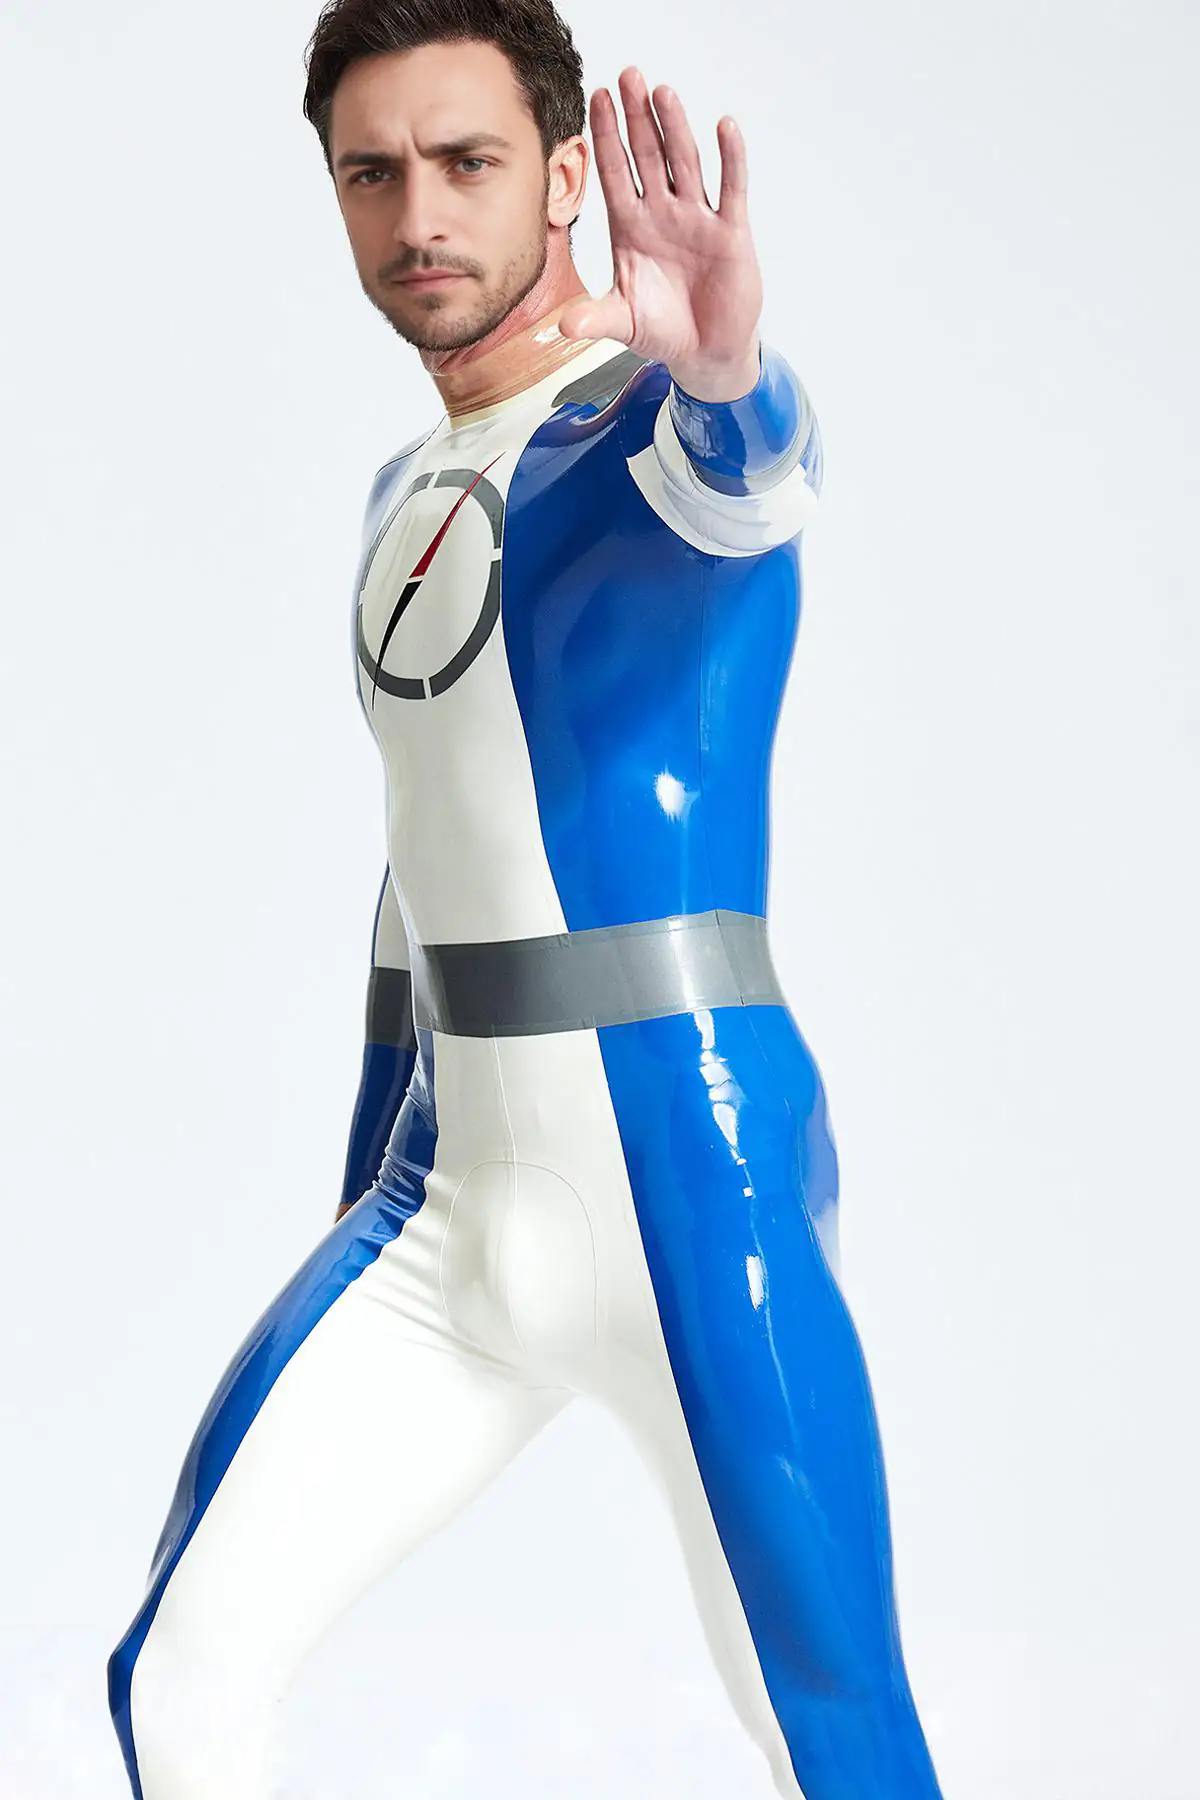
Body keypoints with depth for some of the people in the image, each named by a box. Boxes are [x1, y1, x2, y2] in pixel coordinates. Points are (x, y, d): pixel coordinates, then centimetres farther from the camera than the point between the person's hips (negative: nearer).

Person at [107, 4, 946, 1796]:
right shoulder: (405, 496, 17)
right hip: (446, 1190, 7)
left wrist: (719, 371, -57)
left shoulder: (647, 427, -7)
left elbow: (748, 477, -32)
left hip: (683, 1177, -7)